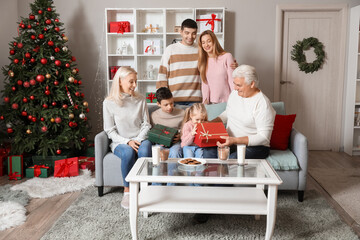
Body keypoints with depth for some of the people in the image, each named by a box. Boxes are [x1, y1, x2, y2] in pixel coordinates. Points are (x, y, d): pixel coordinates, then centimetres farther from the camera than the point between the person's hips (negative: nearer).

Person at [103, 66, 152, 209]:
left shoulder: (140, 100, 7)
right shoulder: (109, 103, -1)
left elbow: (146, 124, 7)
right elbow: (110, 131, -2)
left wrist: (138, 140, -11)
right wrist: (127, 141, -15)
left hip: (140, 140, 2)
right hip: (120, 142, -1)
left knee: (144, 151, -34)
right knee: (128, 152, -36)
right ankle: (127, 191, -19)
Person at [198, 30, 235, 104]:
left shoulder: (227, 57, -5)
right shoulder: (202, 61, 8)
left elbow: (232, 80, -5)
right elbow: (204, 83, 4)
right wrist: (205, 100, -8)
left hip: (227, 101, -3)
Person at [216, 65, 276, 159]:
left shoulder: (263, 104, -17)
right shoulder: (234, 93, 6)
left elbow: (263, 137, -19)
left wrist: (235, 140, -27)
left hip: (254, 147, -6)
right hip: (230, 142, 6)